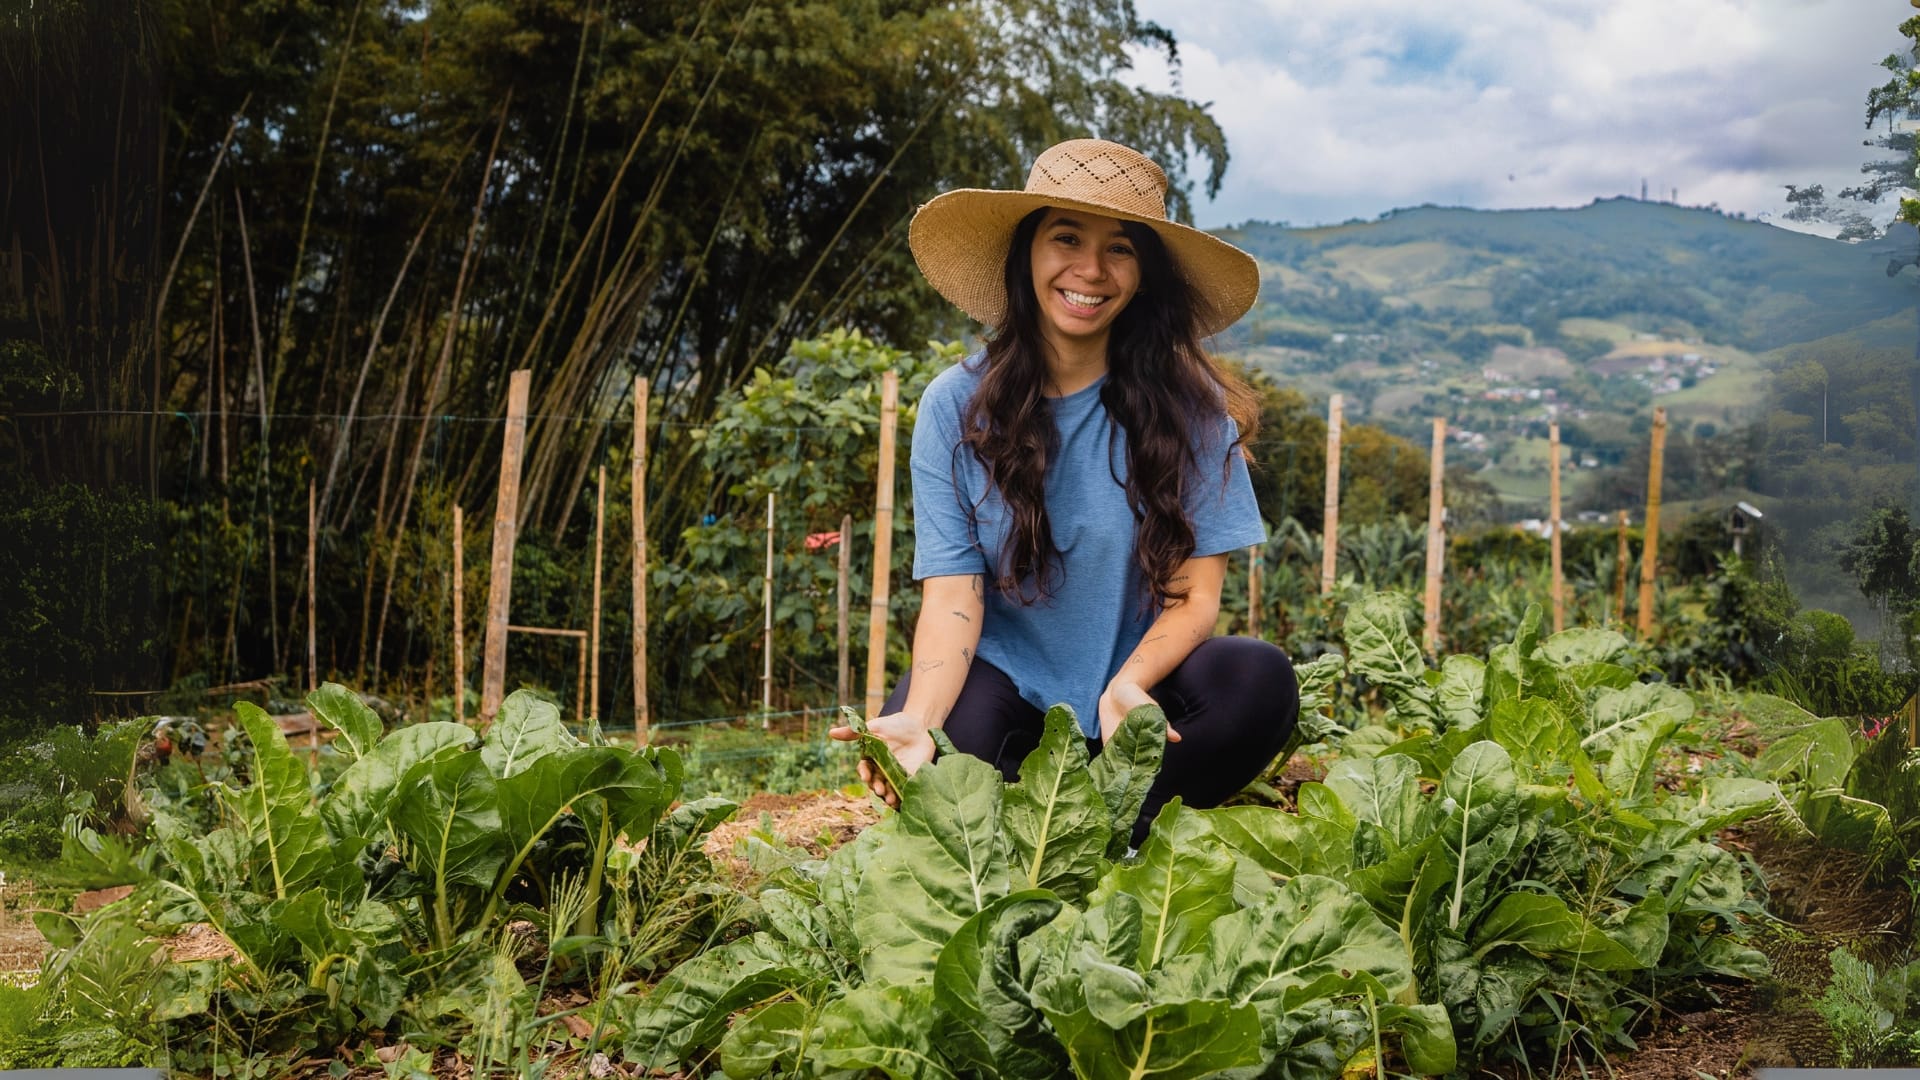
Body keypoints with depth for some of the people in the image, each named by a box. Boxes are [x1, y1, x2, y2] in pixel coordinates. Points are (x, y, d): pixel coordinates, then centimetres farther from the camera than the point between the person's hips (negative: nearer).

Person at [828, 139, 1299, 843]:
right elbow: (951, 596, -12)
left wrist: (1128, 686, -29)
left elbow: (1195, 595, -7)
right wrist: (919, 720, -32)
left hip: (1143, 686, 1)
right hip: (1007, 687, 0)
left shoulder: (1187, 404, -5)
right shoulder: (956, 406, -5)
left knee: (1258, 680, -28)